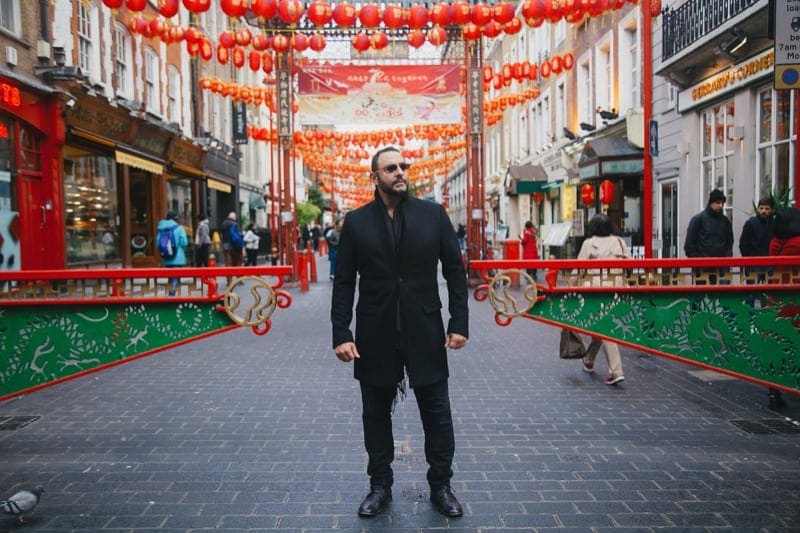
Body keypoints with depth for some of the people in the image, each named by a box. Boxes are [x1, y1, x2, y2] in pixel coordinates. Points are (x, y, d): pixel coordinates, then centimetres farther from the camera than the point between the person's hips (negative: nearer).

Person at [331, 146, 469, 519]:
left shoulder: (433, 214, 1)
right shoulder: (356, 222, 1)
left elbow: (455, 271, 2)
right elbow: (344, 282, 0)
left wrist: (459, 323, -4)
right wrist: (341, 334, -7)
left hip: (425, 333, 0)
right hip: (375, 336, 0)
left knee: (437, 414, 10)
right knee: (376, 414, 13)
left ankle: (441, 486, 29)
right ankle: (380, 485, 31)